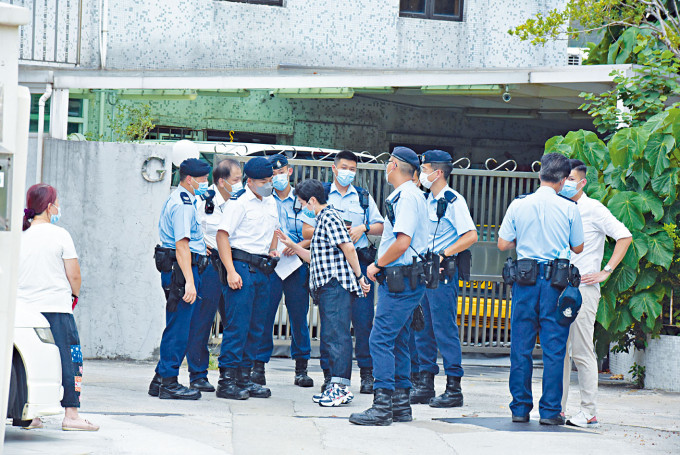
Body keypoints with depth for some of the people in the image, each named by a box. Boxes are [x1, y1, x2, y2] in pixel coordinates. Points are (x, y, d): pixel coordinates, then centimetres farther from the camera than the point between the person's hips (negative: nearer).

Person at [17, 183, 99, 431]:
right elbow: (74, 275, -7)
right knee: (68, 358, 0)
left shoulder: (18, 236, 6)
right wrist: (74, 294, 13)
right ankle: (71, 414, -3)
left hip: (24, 307, 5)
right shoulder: (59, 235, -6)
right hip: (56, 307, -5)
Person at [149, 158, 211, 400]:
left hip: (180, 269, 11)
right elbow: (182, 246, -23)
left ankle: (161, 380, 19)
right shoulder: (183, 205, -15)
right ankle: (169, 383, -4)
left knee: (177, 328, 14)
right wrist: (189, 282, -27)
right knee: (179, 328, -7)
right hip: (182, 270, -11)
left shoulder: (178, 200, 19)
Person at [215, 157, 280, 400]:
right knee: (237, 325, -10)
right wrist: (231, 271, -19)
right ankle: (226, 380, -8)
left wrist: (273, 250, 14)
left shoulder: (271, 203, 15)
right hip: (241, 266, -8)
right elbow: (222, 235, -13)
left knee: (256, 326, 9)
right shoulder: (239, 202, -9)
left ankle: (244, 376, 16)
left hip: (262, 269, 8)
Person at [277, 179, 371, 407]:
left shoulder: (330, 217, -10)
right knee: (330, 335, 10)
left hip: (336, 284, -11)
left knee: (337, 335, -12)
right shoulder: (323, 219, 22)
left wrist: (359, 276, -15)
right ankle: (338, 387, 11)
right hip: (327, 286, 11)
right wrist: (292, 245, 24)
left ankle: (341, 386, -15)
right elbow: (315, 258, 27)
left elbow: (348, 247, -18)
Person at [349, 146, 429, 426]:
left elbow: (402, 243, -22)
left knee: (381, 340, -11)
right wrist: (381, 265, 19)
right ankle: (400, 405, 16)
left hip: (399, 280, -10)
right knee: (397, 341, 13)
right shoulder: (413, 195, 17)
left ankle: (382, 407, -13)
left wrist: (378, 265, -11)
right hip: (406, 279, 10)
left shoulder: (406, 197, -15)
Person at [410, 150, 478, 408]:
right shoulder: (426, 201, 16)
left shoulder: (453, 201, -8)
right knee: (422, 328, 9)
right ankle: (425, 384, 15)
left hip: (443, 272, -8)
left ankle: (454, 388, -4)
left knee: (445, 329, -8)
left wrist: (443, 255, -18)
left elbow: (471, 236, -15)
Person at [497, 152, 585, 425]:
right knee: (554, 348, 2)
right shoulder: (568, 208, -4)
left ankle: (520, 408, 10)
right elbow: (578, 247, 6)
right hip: (557, 280, -2)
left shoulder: (518, 205, 0)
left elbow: (503, 244, 4)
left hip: (526, 280, 2)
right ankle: (550, 410, 1)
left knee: (521, 346, 8)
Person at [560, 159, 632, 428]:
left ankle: (589, 413, -5)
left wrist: (606, 272, -12)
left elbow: (625, 237, -10)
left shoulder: (593, 210, -5)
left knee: (582, 352, -8)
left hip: (582, 289, -7)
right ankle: (557, 408, 11)